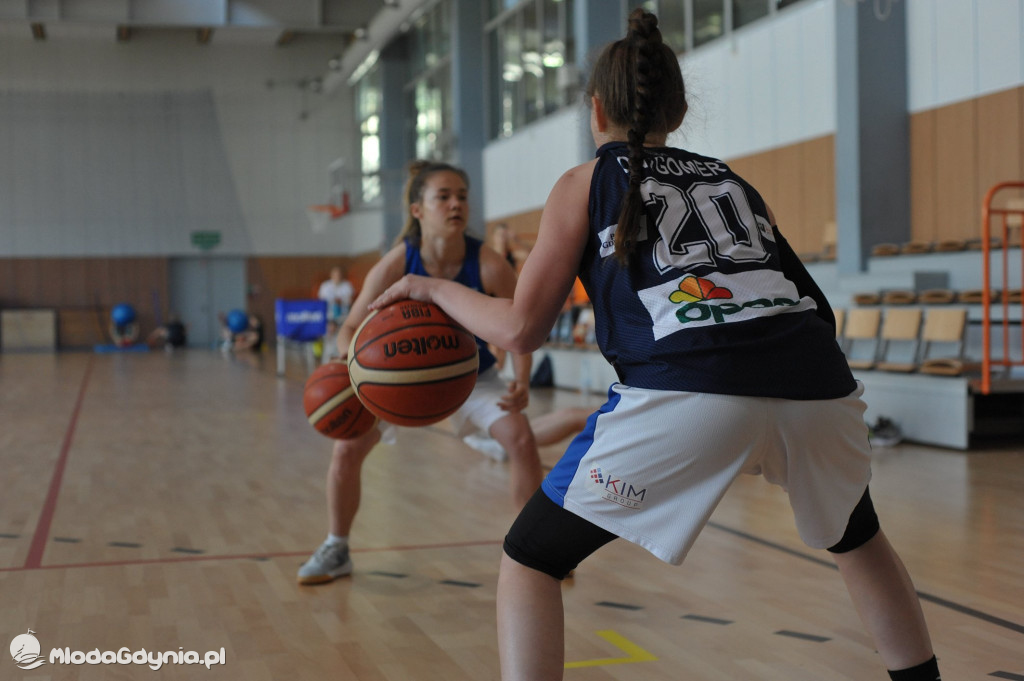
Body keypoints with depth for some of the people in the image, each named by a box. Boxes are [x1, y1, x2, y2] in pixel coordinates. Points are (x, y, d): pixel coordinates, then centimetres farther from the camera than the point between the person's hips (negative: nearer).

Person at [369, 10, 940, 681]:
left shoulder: (585, 183, 18)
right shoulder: (733, 180, 29)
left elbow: (521, 328, 15)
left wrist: (435, 288, 32)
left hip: (686, 392, -4)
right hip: (817, 386, 4)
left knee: (528, 560, 14)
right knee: (857, 539, 35)